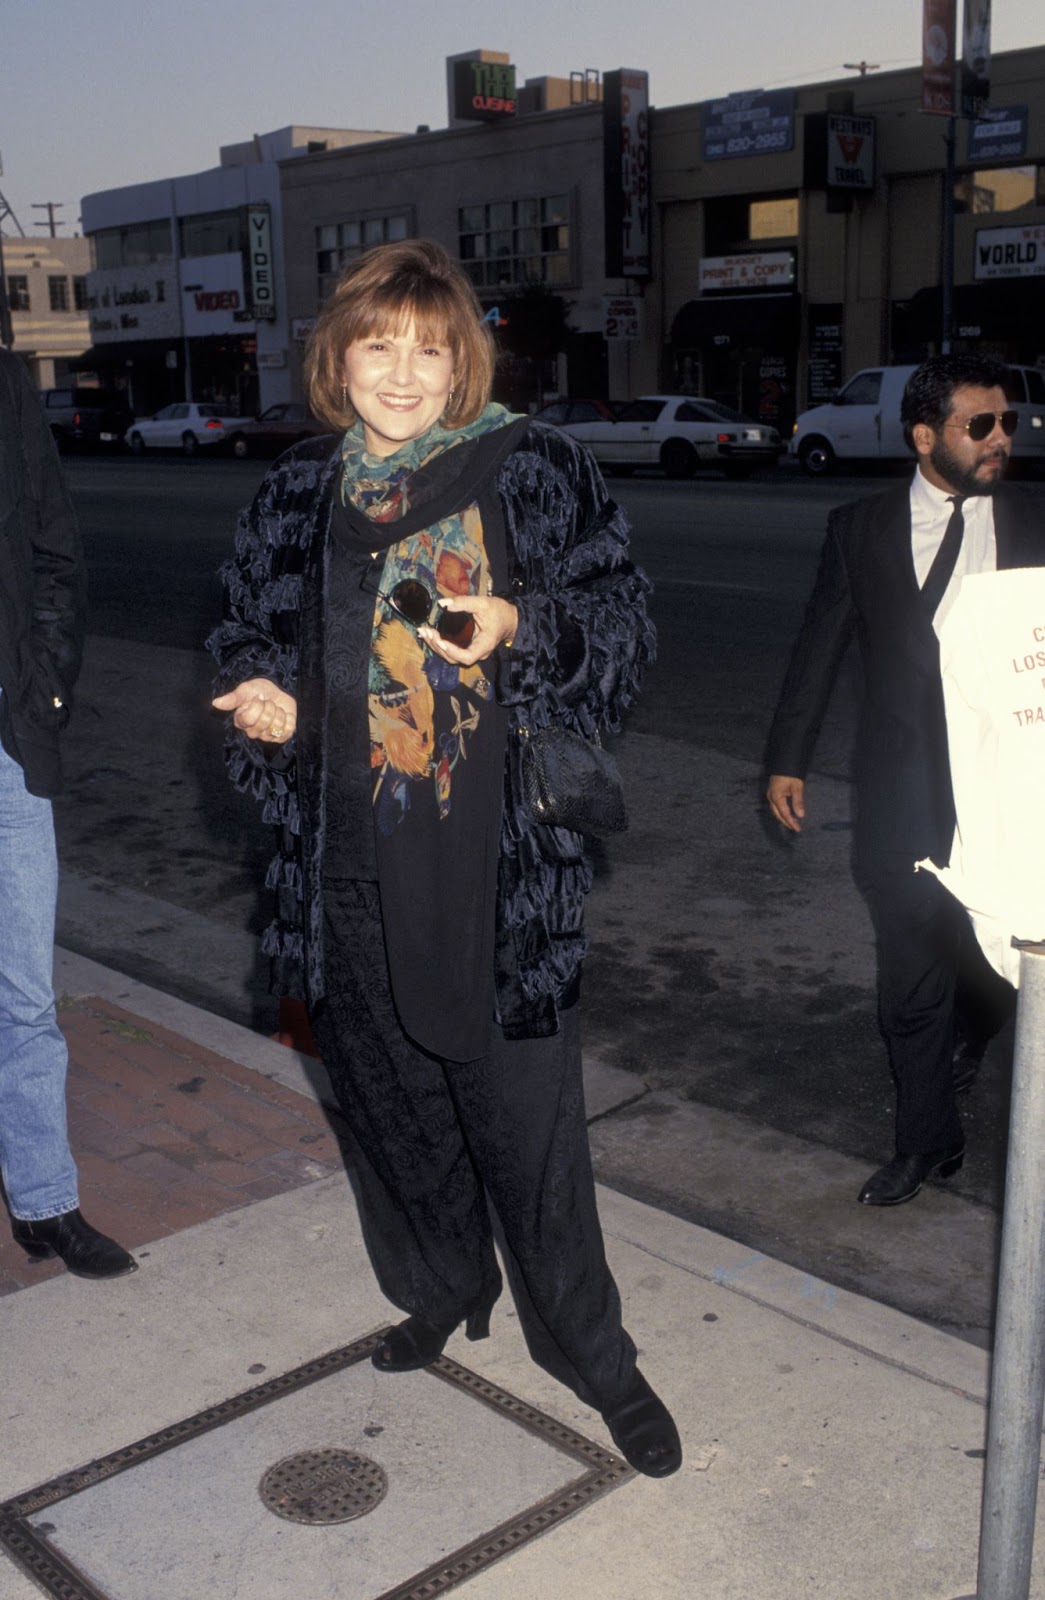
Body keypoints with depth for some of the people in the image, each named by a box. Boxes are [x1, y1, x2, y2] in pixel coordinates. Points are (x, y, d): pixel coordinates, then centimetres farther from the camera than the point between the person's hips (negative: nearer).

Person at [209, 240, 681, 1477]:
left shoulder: (533, 472, -2)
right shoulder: (297, 500, 10)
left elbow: (622, 629, -2)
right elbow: (252, 639, 19)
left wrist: (516, 627, -20)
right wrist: (267, 705, -3)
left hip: (497, 863, -4)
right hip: (353, 871, 5)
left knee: (525, 1114, 0)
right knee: (389, 1098, 17)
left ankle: (588, 1348, 21)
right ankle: (441, 1293, 41)